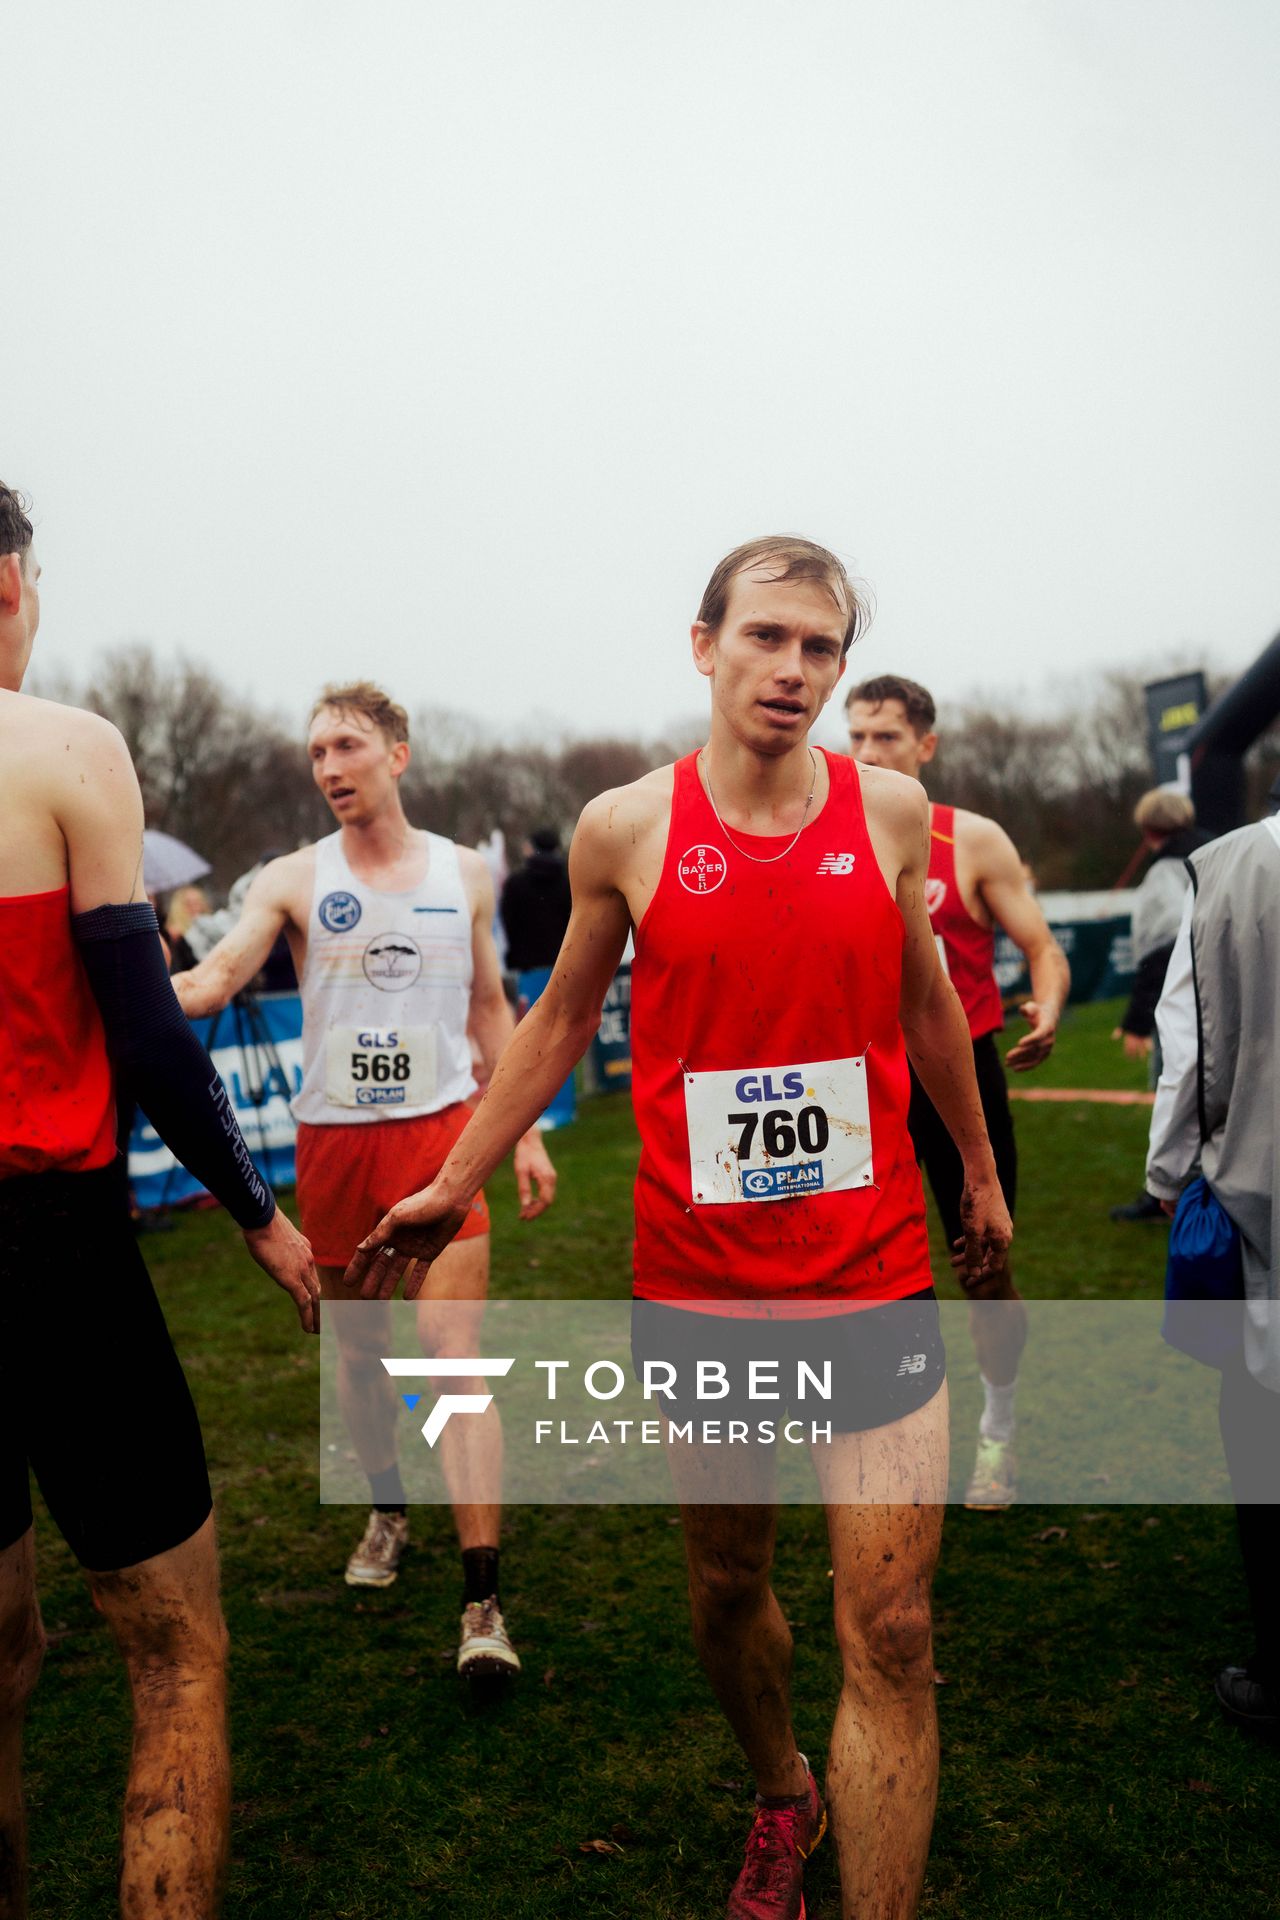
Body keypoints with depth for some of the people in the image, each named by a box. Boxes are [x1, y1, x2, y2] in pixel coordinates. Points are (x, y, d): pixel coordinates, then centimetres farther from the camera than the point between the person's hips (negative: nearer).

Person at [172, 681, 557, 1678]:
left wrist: (525, 1131, 8)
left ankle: (483, 1602, -6)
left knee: (457, 1356, -8)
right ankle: (388, 1511, 40)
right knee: (358, 1346, 15)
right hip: (333, 1140, 1)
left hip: (441, 1134, -1)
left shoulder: (465, 873, 6)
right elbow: (212, 980, -13)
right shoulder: (294, 880, 1)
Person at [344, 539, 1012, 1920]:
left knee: (889, 1638, 0)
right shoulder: (625, 830, -5)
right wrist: (452, 1186, 9)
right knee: (727, 1591, 19)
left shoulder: (891, 811, -1)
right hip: (697, 1283, 0)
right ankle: (780, 1802, 48)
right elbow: (560, 1018, 8)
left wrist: (980, 1172, 23)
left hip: (875, 1281, 0)